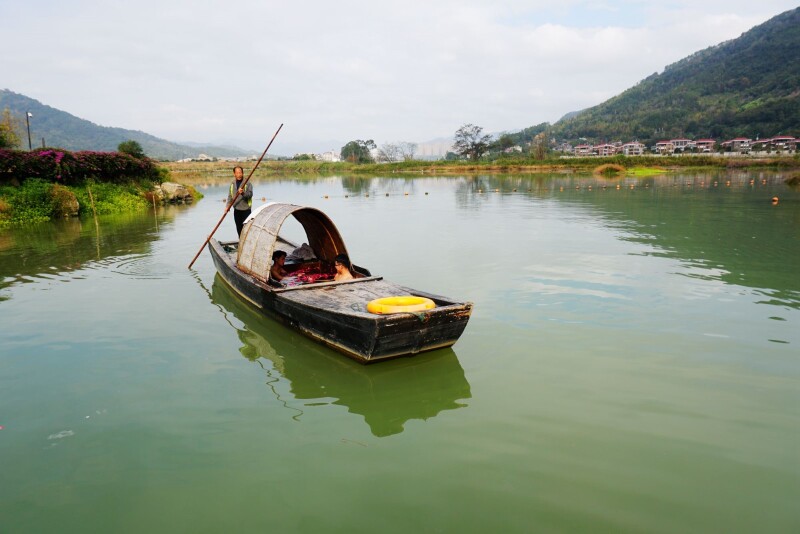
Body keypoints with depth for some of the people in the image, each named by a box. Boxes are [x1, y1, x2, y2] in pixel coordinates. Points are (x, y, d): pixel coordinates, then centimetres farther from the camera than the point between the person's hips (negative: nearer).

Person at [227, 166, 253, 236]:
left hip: (246, 210, -5)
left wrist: (243, 193, -38)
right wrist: (228, 206, 2)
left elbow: (250, 194, -19)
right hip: (236, 210, 5)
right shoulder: (232, 183, 9)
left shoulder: (247, 183, -8)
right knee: (239, 229, 11)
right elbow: (230, 196, 14)